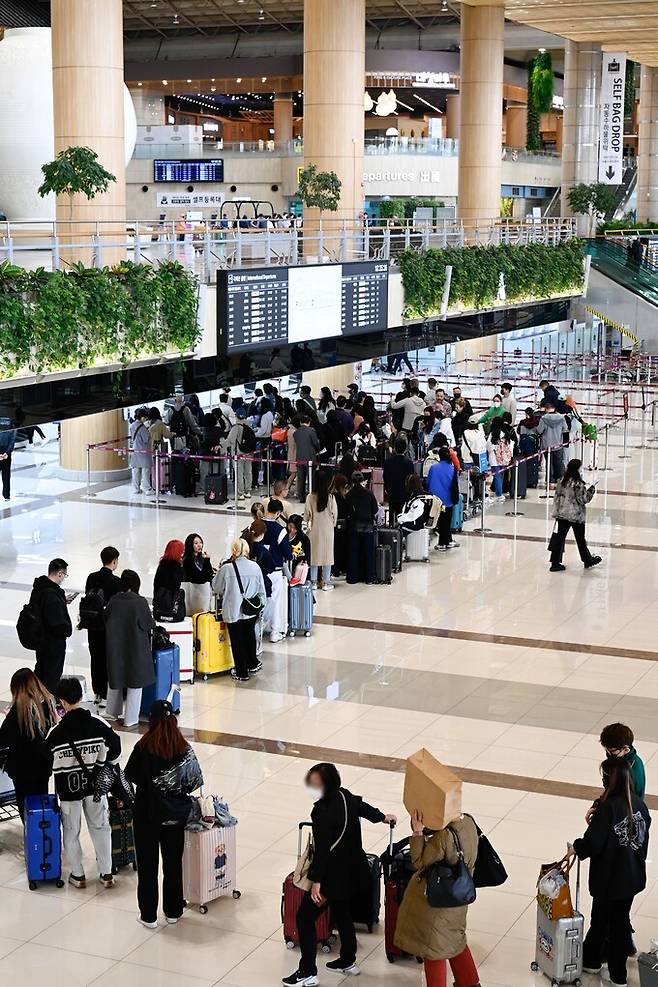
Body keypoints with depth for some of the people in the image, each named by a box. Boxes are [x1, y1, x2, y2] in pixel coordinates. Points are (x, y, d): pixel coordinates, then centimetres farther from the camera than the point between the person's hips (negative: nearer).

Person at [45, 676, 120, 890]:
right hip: (94, 784, 2)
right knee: (100, 827, 16)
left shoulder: (56, 732, -18)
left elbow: (47, 763, -7)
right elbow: (115, 749, -3)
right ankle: (106, 874, 19)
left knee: (71, 831, 14)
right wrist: (104, 764, 16)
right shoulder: (98, 724, -13)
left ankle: (77, 875, 22)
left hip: (68, 787, -2)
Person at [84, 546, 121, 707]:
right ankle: (104, 697, 3)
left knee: (96, 659, 15)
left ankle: (97, 693, 23)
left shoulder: (91, 578, 1)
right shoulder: (116, 582, -16)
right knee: (108, 660, 2)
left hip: (93, 626, 6)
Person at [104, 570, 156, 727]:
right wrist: (152, 622, 11)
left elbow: (106, 620, 4)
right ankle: (130, 719, 9)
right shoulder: (140, 602, -18)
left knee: (115, 678, 20)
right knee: (135, 681, 7)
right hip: (135, 647, -4)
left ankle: (113, 712, 34)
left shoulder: (113, 601, -8)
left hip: (115, 647, 4)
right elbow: (149, 625, -11)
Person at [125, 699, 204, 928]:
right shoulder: (184, 748, -10)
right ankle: (172, 912, 24)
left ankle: (149, 915, 15)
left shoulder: (144, 747, -18)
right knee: (173, 862, 15)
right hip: (175, 814, 3)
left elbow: (130, 776, -6)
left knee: (147, 863, 9)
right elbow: (195, 781, -4)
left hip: (147, 814, -3)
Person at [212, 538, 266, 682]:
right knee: (250, 636, 23)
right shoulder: (255, 567, -4)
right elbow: (261, 590, 4)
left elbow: (216, 588, 0)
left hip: (233, 612, -4)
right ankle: (252, 665, 36)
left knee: (237, 641, 7)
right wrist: (261, 606, 17)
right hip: (252, 611, 4)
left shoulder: (226, 569, -15)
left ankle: (242, 673, 13)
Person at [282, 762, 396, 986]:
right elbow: (363, 807, 19)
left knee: (305, 918, 2)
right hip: (352, 871, 9)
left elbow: (322, 849, -28)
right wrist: (383, 817, 38)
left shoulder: (323, 811, -29)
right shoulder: (344, 796, -3)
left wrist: (316, 881, -24)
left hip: (332, 875, -9)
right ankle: (348, 962, 41)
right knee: (342, 914, 25)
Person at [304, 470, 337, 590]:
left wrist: (308, 522, 16)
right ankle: (326, 583, 10)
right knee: (327, 554, 7)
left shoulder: (310, 497, -12)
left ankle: (313, 581, 14)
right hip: (328, 529, -1)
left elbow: (306, 515, -5)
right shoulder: (331, 497, -13)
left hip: (315, 528, 1)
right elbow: (335, 514, -4)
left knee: (314, 554, 10)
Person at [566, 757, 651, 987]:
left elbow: (593, 843, -23)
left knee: (601, 920, 15)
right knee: (622, 920, 17)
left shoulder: (607, 807, -24)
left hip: (608, 878, -6)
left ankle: (591, 960, 36)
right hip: (632, 875, 6)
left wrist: (575, 848, -3)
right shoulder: (639, 804, -5)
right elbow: (644, 838, 6)